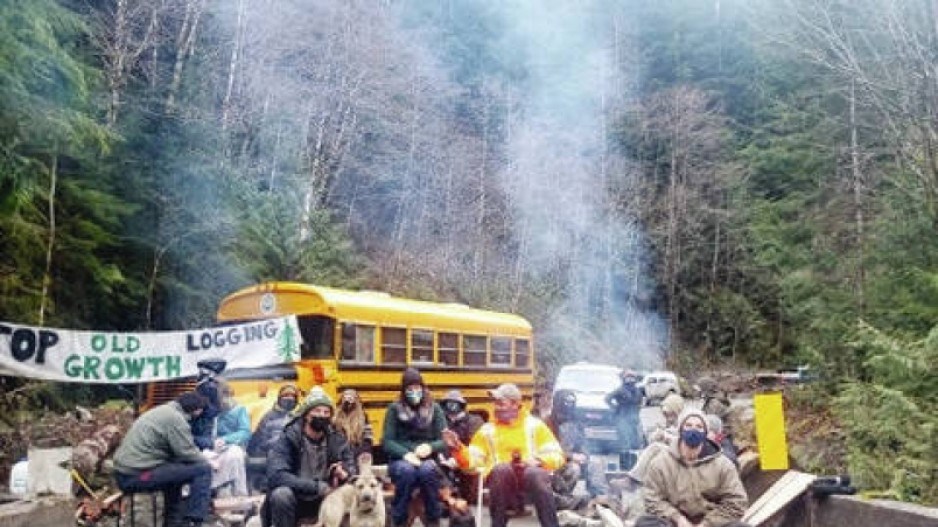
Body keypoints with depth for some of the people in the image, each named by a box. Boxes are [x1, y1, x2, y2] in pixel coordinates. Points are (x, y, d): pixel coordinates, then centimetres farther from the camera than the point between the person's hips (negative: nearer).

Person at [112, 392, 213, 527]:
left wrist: (201, 456, 15)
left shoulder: (164, 411, 19)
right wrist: (207, 461, 4)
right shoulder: (175, 417, -11)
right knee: (203, 470, -7)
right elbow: (186, 453, -13)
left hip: (124, 473, 10)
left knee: (174, 468, 33)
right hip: (138, 475, -10)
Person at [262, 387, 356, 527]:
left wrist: (344, 473, -27)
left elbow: (352, 469, -1)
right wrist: (318, 487, -31)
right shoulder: (287, 439, -14)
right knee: (281, 494, -35)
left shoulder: (337, 440, -2)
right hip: (293, 500, -3)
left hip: (324, 501, 3)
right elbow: (276, 476, -27)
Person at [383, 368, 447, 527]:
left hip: (427, 460, 1)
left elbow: (444, 441, 2)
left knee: (427, 470, -35)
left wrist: (430, 447, -20)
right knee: (407, 470, -36)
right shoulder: (395, 409, 3)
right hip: (400, 461, 0)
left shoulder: (434, 408, 6)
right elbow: (387, 442, -3)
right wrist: (405, 454, -21)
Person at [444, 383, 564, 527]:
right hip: (501, 476, 1)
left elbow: (557, 456, 9)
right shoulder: (487, 430, 18)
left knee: (535, 474, -37)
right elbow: (472, 460, 11)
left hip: (532, 473, -1)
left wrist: (537, 461, -9)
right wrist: (457, 448, -7)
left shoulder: (534, 424, 14)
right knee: (502, 469, -35)